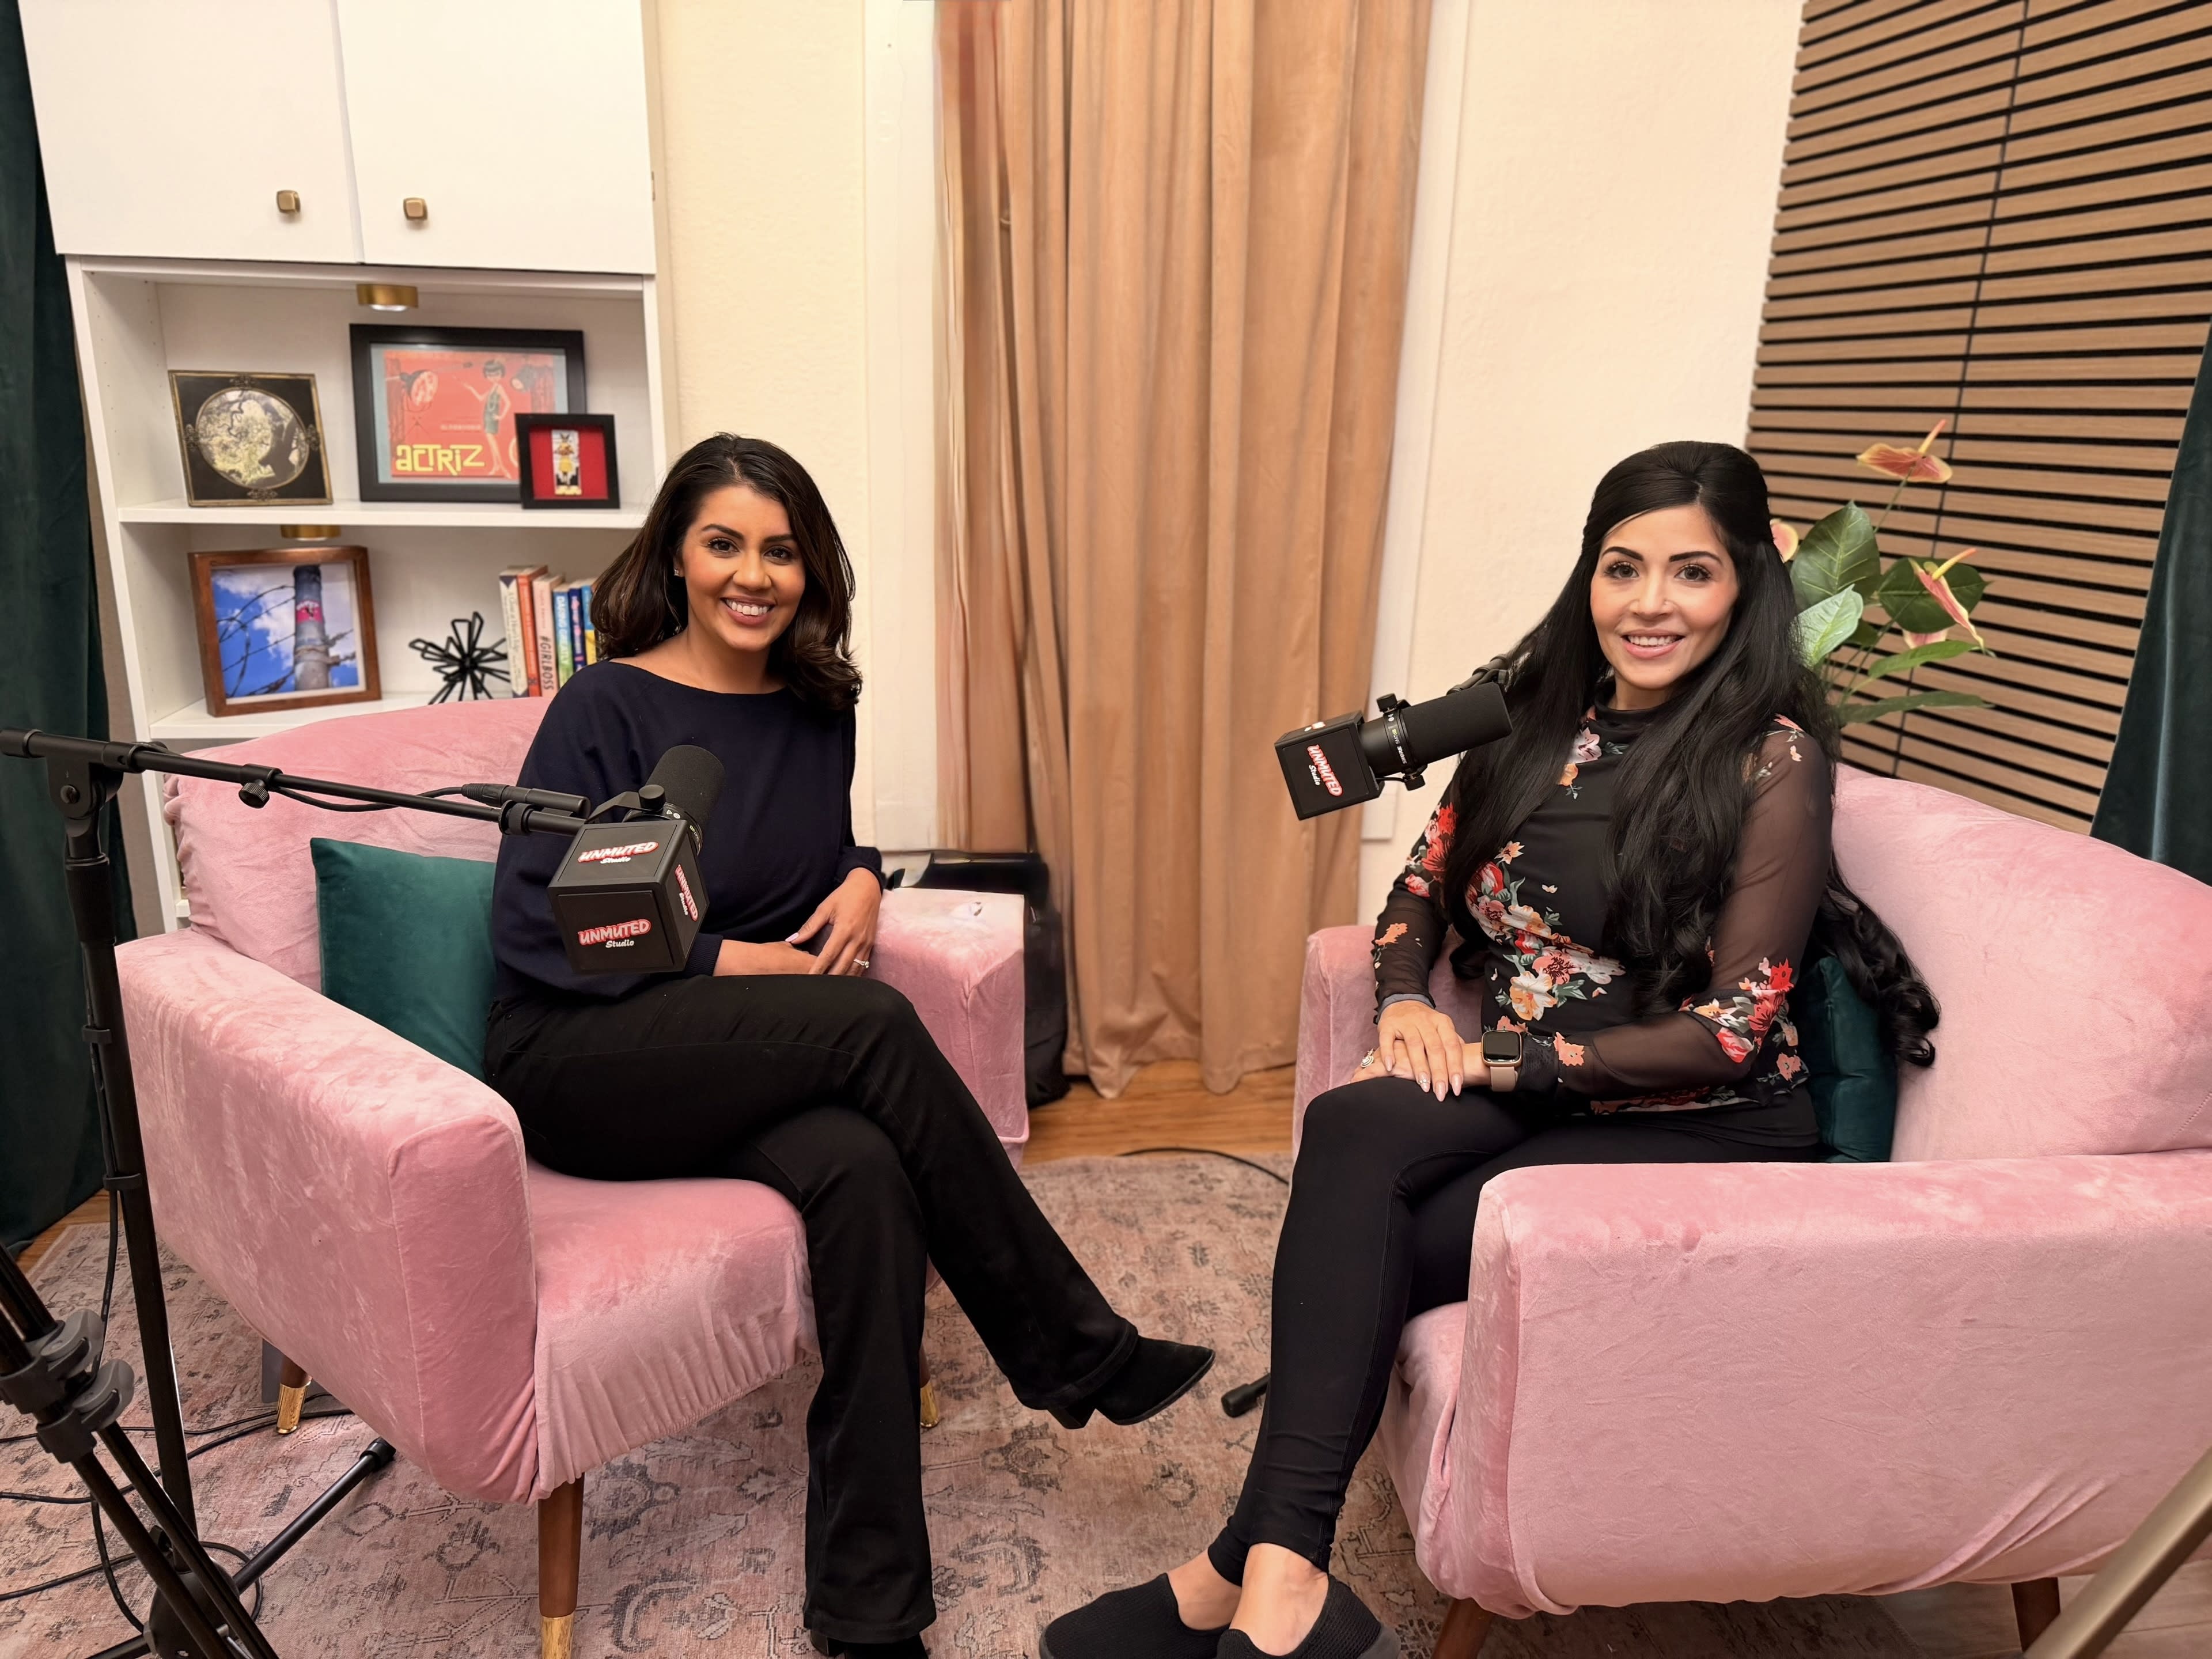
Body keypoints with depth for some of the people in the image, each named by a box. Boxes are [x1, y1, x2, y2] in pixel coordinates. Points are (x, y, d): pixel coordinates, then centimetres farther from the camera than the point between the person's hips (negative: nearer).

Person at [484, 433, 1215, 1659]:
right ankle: (1075, 1352, -18)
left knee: (865, 1171, -31)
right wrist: (743, 963, -15)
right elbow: (532, 930, -11)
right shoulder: (604, 709, -8)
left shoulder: (817, 710, 8)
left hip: (746, 1077, 5)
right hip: (578, 1065, -4)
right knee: (875, 1024, -31)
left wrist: (861, 879, -1)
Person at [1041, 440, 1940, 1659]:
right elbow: (1423, 886, 13)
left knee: (1369, 1254, -27)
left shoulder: (1772, 758, -9)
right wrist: (1405, 1000, -8)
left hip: (1702, 1133, -5)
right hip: (1518, 1091, 5)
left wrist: (1508, 1062, -19)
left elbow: (1728, 1030, -14)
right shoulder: (1541, 714, 8)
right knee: (1355, 1133, -28)